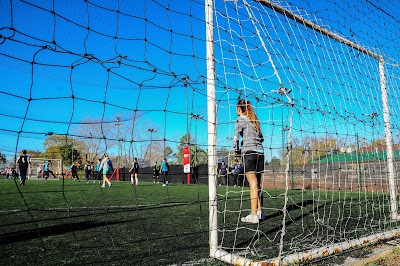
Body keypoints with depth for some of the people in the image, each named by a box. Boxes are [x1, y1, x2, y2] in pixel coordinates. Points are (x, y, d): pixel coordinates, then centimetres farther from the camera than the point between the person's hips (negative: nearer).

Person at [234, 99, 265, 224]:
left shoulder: (240, 120, -1)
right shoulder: (255, 120, 18)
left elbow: (236, 137, -10)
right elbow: (261, 138, 19)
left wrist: (237, 150, 3)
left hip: (248, 152, -6)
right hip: (260, 152, 7)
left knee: (253, 184, -8)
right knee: (258, 184, 12)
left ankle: (254, 215, -5)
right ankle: (259, 211, 19)